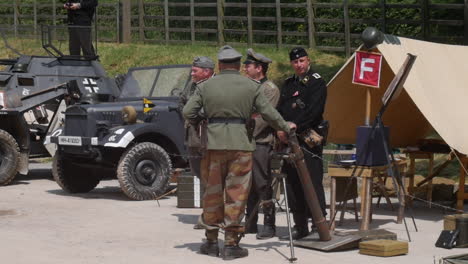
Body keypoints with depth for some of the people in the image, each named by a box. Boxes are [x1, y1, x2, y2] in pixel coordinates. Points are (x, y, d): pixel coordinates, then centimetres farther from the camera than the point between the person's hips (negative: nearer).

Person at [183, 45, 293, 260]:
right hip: (240, 144, -1)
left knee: (213, 192, 13)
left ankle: (211, 240, 21)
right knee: (236, 194, 4)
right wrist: (286, 128, 20)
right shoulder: (250, 86, 3)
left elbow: (188, 112, 1)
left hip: (213, 143, 2)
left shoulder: (206, 86, 5)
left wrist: (201, 122, 21)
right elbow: (268, 113, 5)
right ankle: (231, 243, 4)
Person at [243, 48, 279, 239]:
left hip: (261, 143, -7)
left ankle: (269, 226, -2)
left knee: (263, 185, -7)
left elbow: (265, 118, -13)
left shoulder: (271, 89, -5)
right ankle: (251, 223, 17)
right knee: (249, 186, 10)